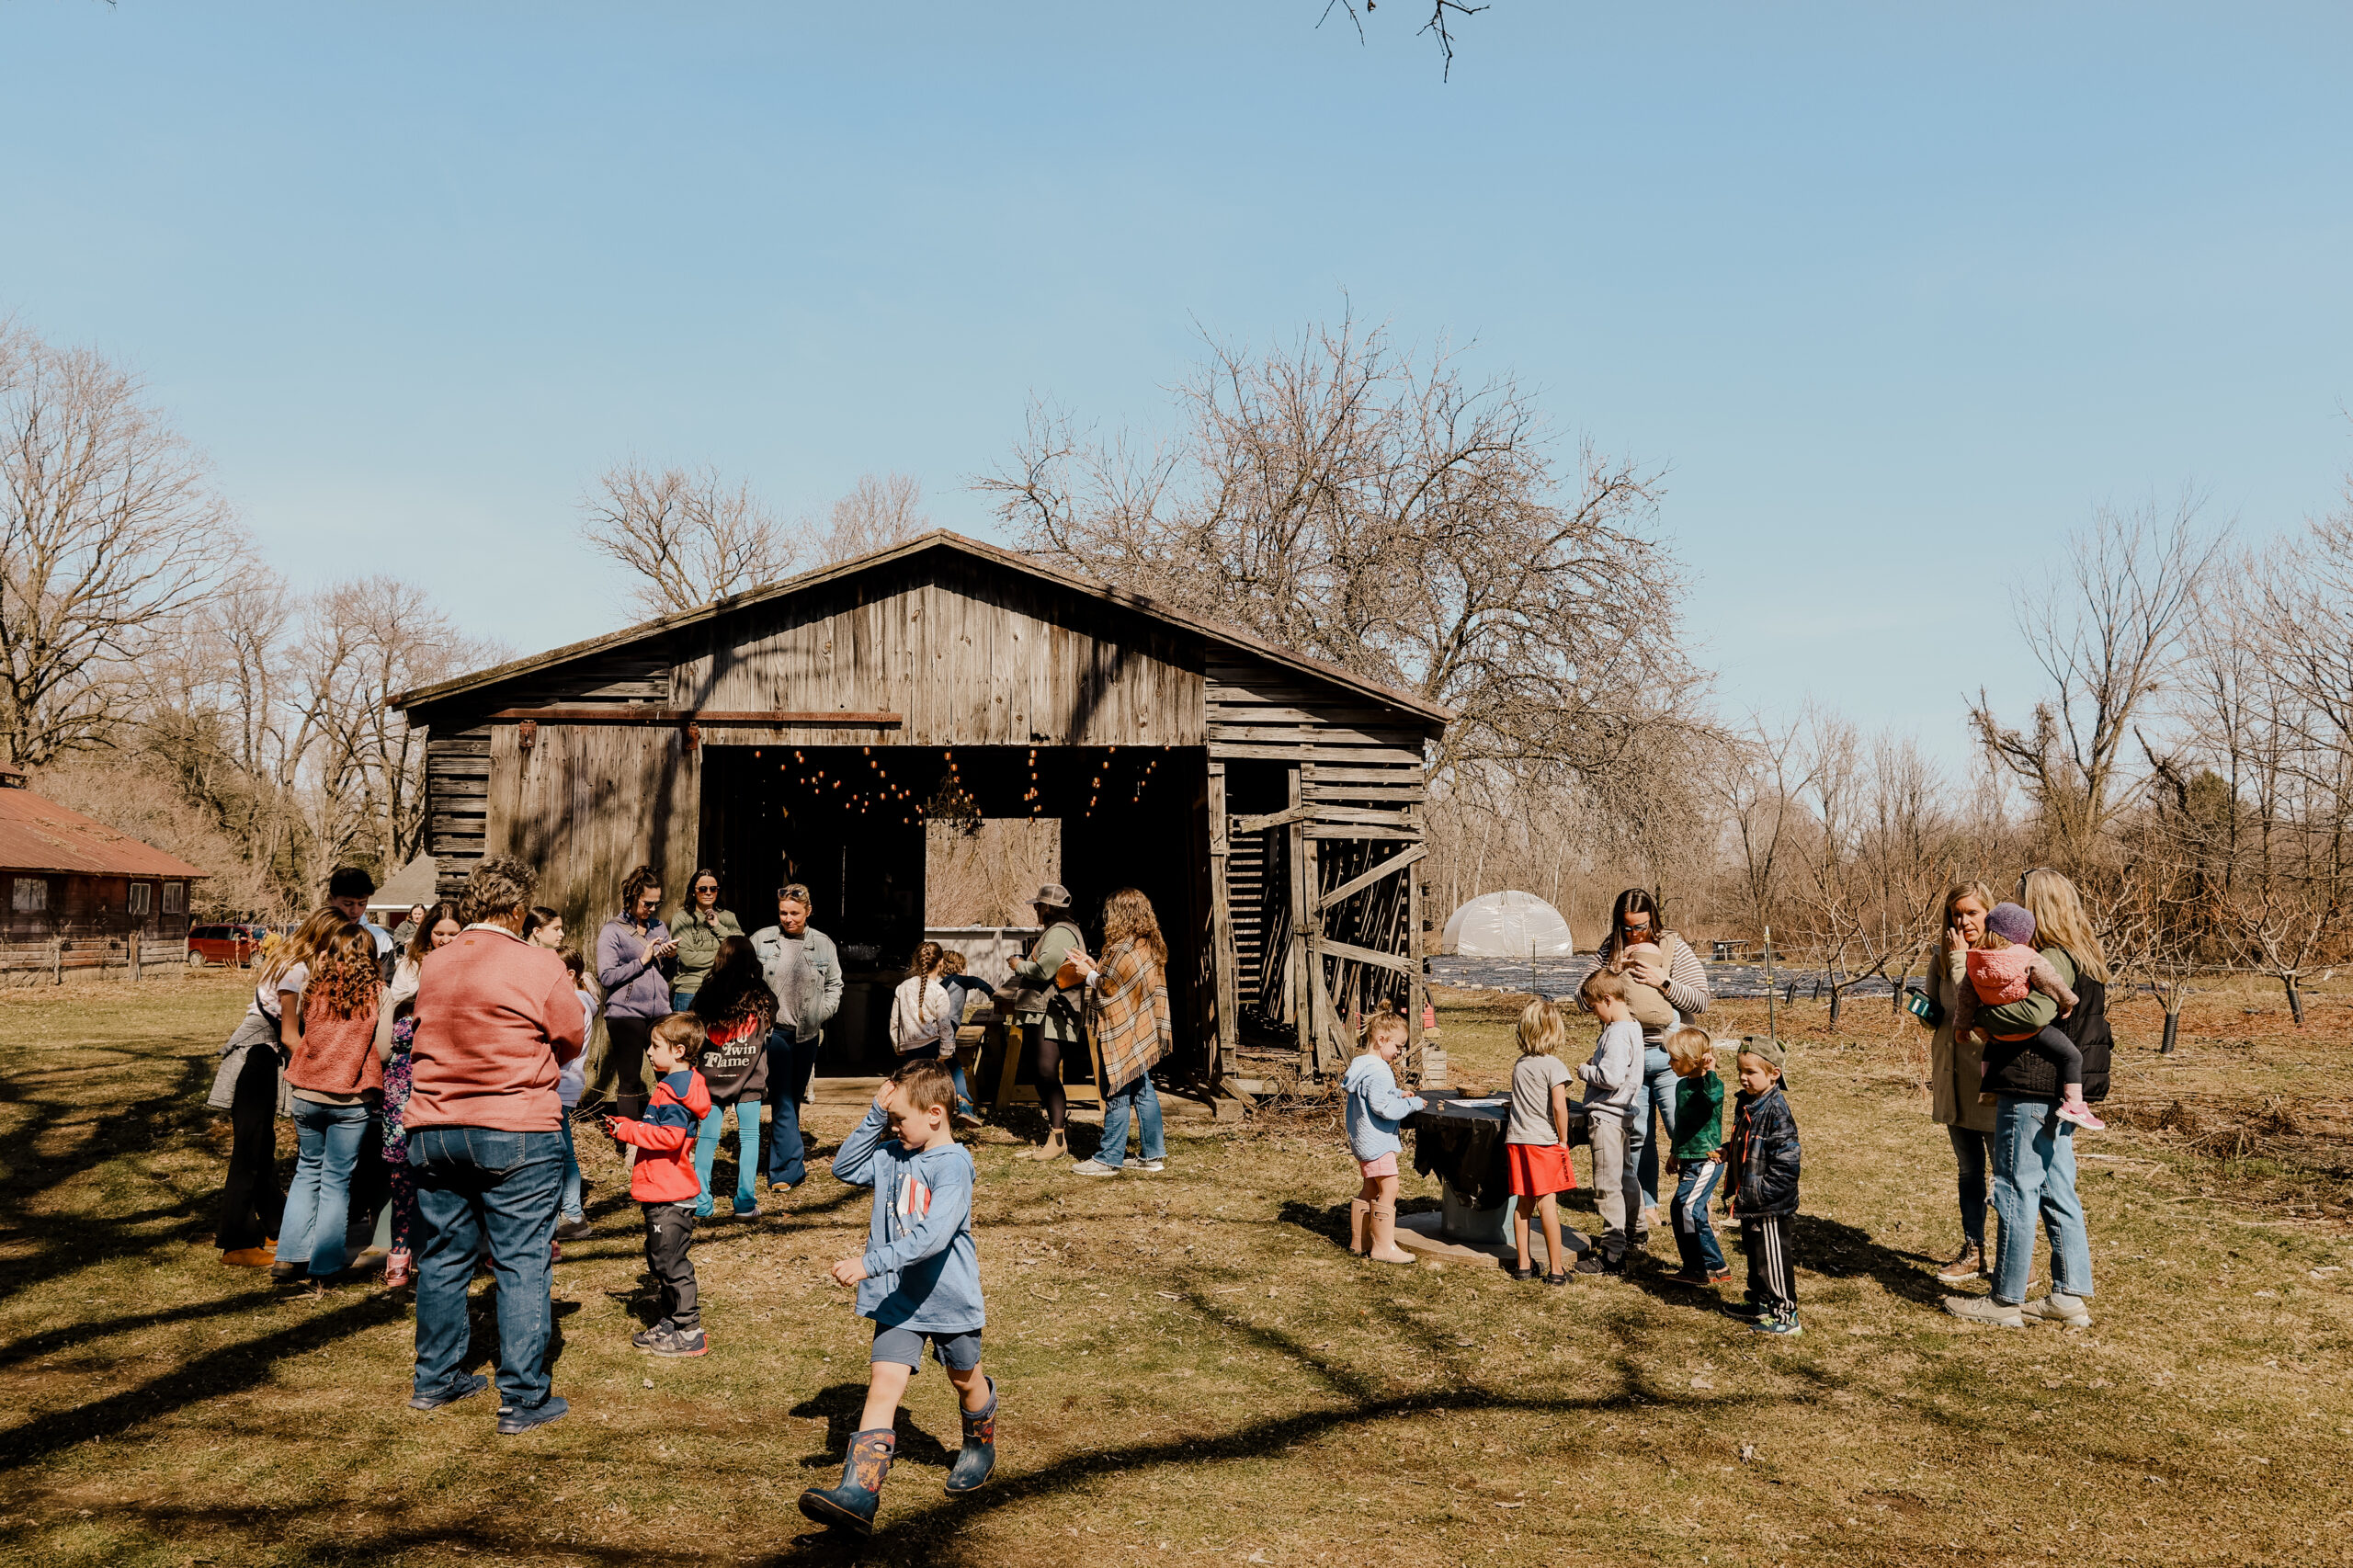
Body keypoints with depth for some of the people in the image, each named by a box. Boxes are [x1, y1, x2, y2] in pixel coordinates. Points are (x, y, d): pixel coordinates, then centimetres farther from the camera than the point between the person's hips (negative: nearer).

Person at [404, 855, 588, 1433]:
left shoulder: (434, 965, 5)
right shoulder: (540, 966, -11)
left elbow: (431, 1037, 14)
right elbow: (571, 1042, -1)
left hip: (432, 1129, 5)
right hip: (515, 1132, -5)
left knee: (443, 1256, 17)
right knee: (522, 1264, 1)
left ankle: (436, 1379, 29)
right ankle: (524, 1399, 5)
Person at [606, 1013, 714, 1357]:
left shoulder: (675, 1091, -18)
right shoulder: (672, 1085, 16)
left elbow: (670, 1136, -28)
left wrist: (628, 1131, -20)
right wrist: (626, 1126, 12)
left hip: (669, 1197, -11)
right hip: (662, 1192, 11)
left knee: (671, 1262, -6)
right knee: (661, 1260, 19)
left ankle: (688, 1333, -1)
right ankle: (670, 1321, 28)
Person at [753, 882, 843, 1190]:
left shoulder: (823, 944, 6)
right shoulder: (761, 940, 1)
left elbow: (835, 983, 15)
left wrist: (822, 1014, 4)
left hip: (808, 1033, 3)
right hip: (774, 1029, -3)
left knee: (794, 1098, 11)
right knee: (782, 1100, -9)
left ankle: (782, 1165, 24)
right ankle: (789, 1168, -9)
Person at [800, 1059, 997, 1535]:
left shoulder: (953, 1164, -24)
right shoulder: (893, 1153, 0)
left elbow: (932, 1236, -33)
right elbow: (845, 1167, 7)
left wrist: (871, 1263, -38)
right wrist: (875, 1115, -6)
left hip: (950, 1297, -5)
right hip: (898, 1298, 5)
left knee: (965, 1379, 20)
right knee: (883, 1383, -9)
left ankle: (980, 1444, 49)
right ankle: (859, 1495, -18)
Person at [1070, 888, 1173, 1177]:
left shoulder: (1122, 949, -20)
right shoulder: (1150, 946, 9)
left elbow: (1107, 988, -16)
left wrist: (1090, 974, 2)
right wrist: (1096, 967, 12)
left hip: (1121, 1033, -9)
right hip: (1141, 1031, 9)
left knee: (1117, 1094, -2)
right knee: (1142, 1091, 13)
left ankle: (1109, 1159, 4)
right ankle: (1153, 1154, 17)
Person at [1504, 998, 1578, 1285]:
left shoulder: (1519, 1065, 9)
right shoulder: (1553, 1065, -10)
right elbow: (1558, 1106, -16)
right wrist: (1563, 1140, -5)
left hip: (1517, 1140, 6)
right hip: (1544, 1142, -6)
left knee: (1522, 1203, 12)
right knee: (1548, 1203, -4)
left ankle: (1523, 1264, 18)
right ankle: (1556, 1269, -1)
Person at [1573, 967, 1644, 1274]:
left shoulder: (1618, 1033, -22)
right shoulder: (1631, 1026, 10)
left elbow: (1611, 1077, -29)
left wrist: (1584, 1070, -13)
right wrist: (1594, 1066, 5)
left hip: (1607, 1116, -10)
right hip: (1621, 1113, 10)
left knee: (1607, 1186, -6)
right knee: (1624, 1176, 24)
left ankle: (1613, 1255, -3)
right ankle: (1631, 1232, 39)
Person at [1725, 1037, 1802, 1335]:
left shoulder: (1776, 1111, -20)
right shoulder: (1746, 1104, 9)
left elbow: (1785, 1162, -22)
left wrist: (1759, 1194, -22)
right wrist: (1734, 1192, 14)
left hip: (1770, 1205, -9)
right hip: (1750, 1202, 9)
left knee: (1773, 1260, -1)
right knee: (1755, 1255, 20)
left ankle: (1784, 1316, 8)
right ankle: (1761, 1305, 33)